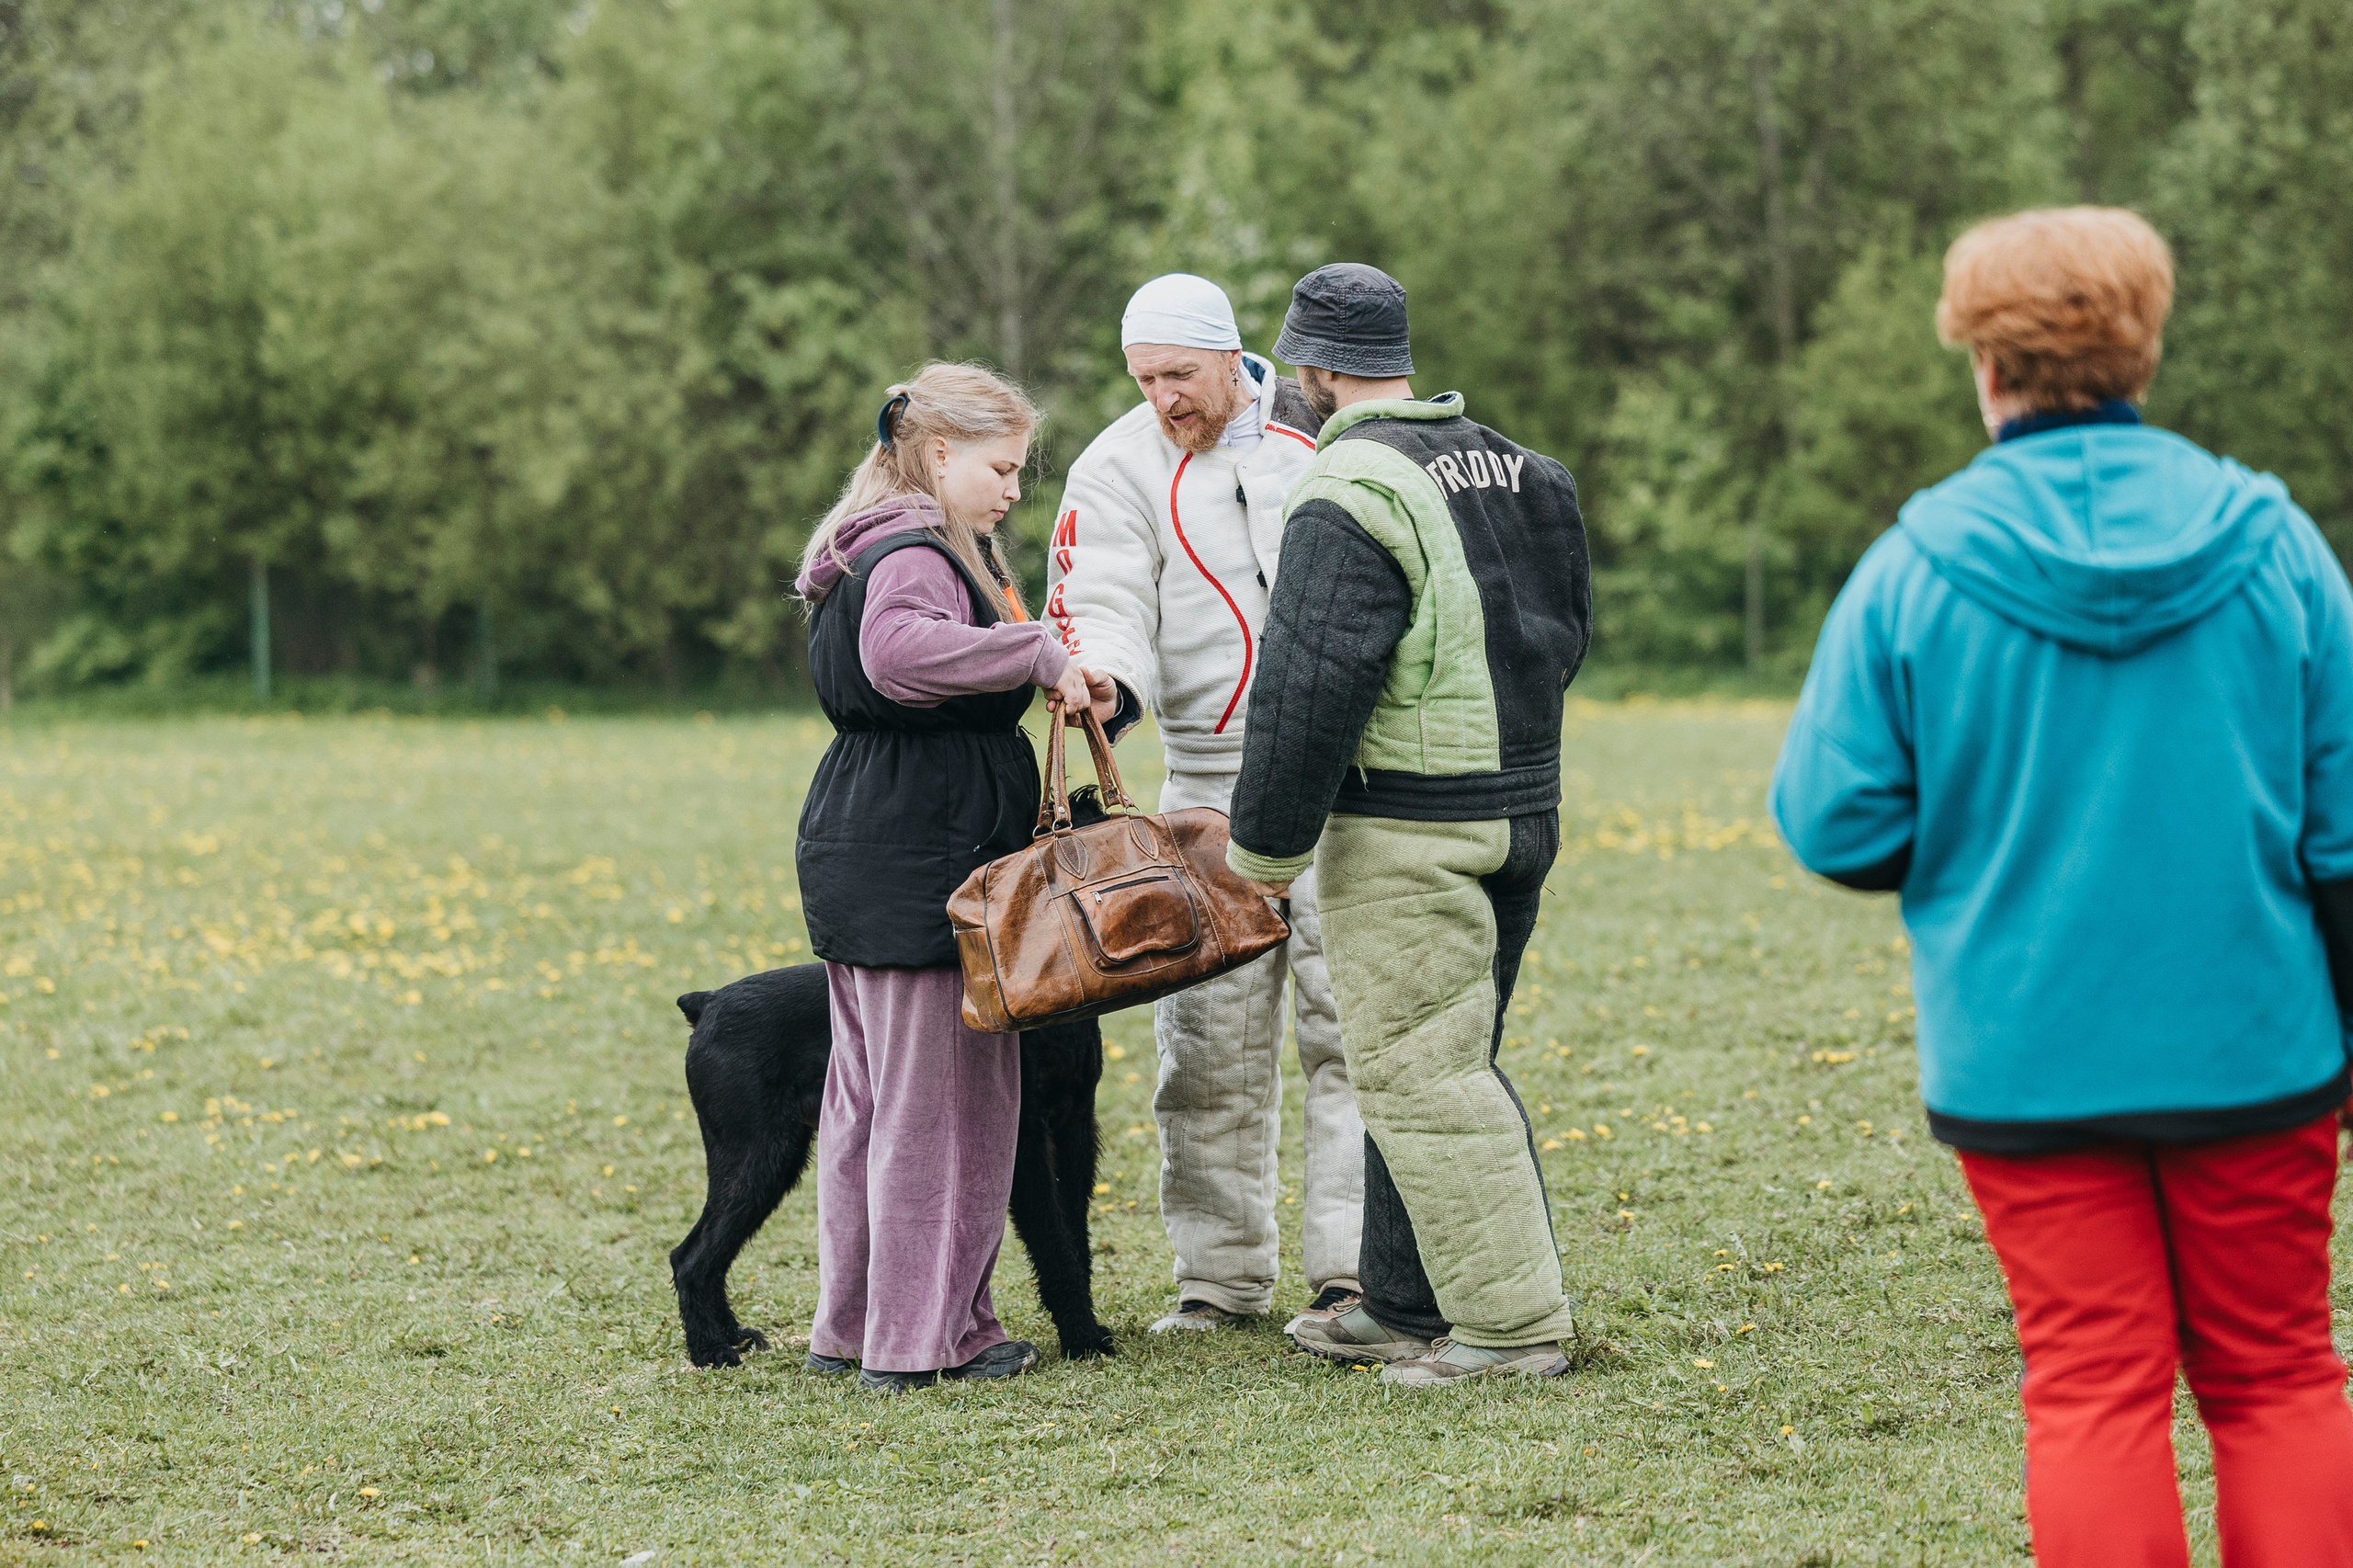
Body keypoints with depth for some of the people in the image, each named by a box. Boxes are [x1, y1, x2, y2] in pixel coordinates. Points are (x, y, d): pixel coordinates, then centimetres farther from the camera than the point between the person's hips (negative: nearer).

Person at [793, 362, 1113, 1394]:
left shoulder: (874, 550, 19)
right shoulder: (916, 555, -15)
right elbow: (901, 652, -37)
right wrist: (1038, 653, -31)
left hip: (858, 858, 11)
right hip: (921, 864, -11)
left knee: (869, 1094, 15)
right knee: (941, 1097, -3)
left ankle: (851, 1327, 22)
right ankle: (924, 1339, 2)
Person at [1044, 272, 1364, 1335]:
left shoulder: (1321, 432, 8)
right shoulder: (1117, 470, 1)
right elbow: (1102, 611, -9)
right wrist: (1108, 686, -31)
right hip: (1212, 782, 0)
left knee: (1350, 1024, -3)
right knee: (1211, 1043, 1)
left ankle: (1352, 1270, 2)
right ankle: (1220, 1276, 11)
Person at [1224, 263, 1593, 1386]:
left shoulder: (1349, 498, -15)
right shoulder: (1515, 470, 13)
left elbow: (1307, 690, -18)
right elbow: (1566, 634, 21)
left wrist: (1265, 846, -9)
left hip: (1408, 832, -9)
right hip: (1523, 810, 9)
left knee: (1419, 1074, -4)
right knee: (1438, 1061, 17)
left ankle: (1509, 1324, -5)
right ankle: (1407, 1305, 26)